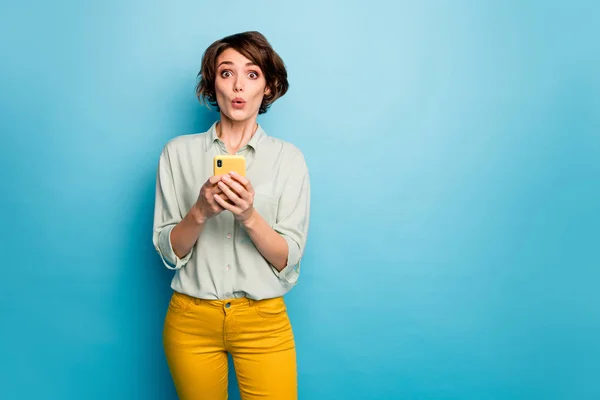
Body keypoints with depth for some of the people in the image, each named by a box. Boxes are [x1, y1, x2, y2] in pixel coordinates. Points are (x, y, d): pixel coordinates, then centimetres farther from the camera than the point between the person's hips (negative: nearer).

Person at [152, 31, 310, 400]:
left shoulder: (289, 157, -3)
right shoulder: (179, 152, -1)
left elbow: (288, 260, -6)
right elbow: (169, 252, -2)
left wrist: (249, 216, -23)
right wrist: (200, 211, -20)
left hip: (264, 321, -1)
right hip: (191, 319, 1)